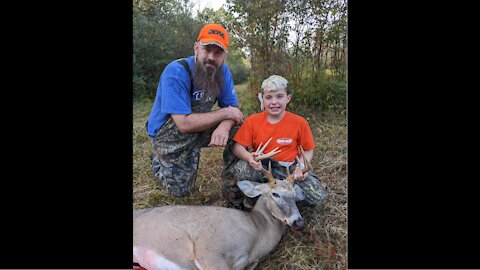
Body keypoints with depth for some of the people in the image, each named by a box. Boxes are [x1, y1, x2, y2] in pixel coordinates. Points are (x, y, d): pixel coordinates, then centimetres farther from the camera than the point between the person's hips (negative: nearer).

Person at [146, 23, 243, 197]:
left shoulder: (222, 71, -11)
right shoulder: (176, 72, -29)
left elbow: (233, 108, -9)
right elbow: (184, 124, -35)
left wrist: (224, 126, -33)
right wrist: (225, 113, -28)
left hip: (201, 130, 5)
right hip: (168, 135, -5)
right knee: (181, 190, -4)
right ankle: (158, 160, 25)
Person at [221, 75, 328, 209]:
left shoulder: (299, 122, -4)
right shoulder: (252, 121, -3)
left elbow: (308, 150, 4)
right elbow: (238, 146, -7)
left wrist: (301, 166, -16)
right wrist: (249, 157, -29)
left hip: (288, 169, 1)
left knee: (319, 196, -21)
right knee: (236, 169, -33)